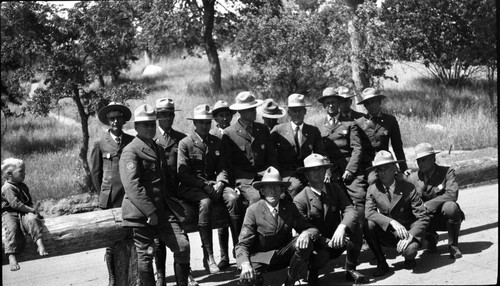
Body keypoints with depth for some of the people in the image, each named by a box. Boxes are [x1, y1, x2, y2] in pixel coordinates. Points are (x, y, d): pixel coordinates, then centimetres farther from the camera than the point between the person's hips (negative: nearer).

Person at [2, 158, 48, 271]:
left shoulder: (23, 186, 16)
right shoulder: (7, 188, -11)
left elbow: (29, 201, 21)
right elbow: (15, 203, -21)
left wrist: (32, 209, 0)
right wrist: (31, 209, -19)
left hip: (23, 214, 6)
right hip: (9, 214, -6)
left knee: (32, 219, -24)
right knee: (11, 228, -29)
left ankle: (40, 245, -32)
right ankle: (12, 257, -37)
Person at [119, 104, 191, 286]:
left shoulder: (158, 149, 20)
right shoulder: (130, 151, -7)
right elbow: (132, 186, -18)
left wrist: (172, 201, 13)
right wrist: (150, 212, -22)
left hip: (163, 210, 7)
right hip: (140, 214, -7)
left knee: (183, 245, -3)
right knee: (145, 254, -1)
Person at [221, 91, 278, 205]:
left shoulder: (263, 129, 16)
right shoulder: (228, 133, 3)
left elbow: (272, 157, 17)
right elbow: (226, 163, 3)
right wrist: (234, 185, -6)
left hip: (263, 174, 3)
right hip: (242, 177, -3)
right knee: (255, 197, -32)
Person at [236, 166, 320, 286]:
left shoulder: (289, 207, -4)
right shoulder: (253, 211, -13)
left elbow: (313, 229, -4)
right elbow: (243, 244, -15)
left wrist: (306, 234, -31)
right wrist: (245, 264, -37)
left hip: (284, 254, 3)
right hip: (261, 257, -3)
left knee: (306, 243, -25)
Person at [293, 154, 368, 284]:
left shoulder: (334, 189, 0)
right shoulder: (299, 200, -11)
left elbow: (350, 210, -13)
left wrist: (342, 227, -34)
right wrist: (325, 241, -28)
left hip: (337, 241, 4)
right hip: (317, 245, -4)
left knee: (355, 227, -24)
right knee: (322, 256, -37)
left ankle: (351, 270, -6)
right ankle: (312, 271, 2)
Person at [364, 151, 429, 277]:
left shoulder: (408, 188, -11)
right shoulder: (372, 189, -5)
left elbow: (423, 218, -13)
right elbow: (369, 212, -21)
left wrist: (410, 236, -29)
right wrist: (392, 222, -34)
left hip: (407, 232, -2)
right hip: (387, 235, 3)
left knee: (409, 250, -35)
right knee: (368, 224, -27)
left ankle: (409, 257, 7)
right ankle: (381, 263, -7)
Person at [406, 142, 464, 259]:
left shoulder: (447, 172, -9)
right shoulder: (413, 178, 0)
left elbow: (452, 194, -25)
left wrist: (427, 205, -28)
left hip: (446, 218, -3)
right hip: (427, 219, 3)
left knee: (450, 206, -36)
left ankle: (453, 245, -11)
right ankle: (432, 239, 8)